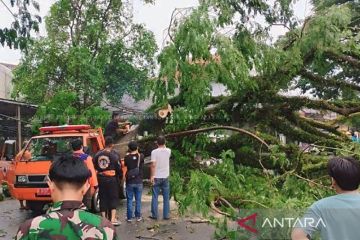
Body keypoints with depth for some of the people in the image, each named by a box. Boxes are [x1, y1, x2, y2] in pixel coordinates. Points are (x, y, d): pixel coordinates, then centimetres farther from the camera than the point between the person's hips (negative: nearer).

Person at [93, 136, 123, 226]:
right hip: (112, 179, -4)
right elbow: (118, 168, -5)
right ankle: (113, 219, 1)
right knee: (113, 198, 5)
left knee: (103, 198, 11)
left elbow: (95, 168, 8)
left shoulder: (98, 155, 6)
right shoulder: (114, 154, -8)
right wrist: (120, 177, 9)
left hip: (101, 179, 4)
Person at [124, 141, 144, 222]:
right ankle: (138, 216, 16)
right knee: (138, 200, 10)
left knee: (129, 200, 8)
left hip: (130, 182, -1)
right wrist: (137, 152, 15)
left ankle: (129, 217, 13)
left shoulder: (127, 157, -10)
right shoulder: (141, 156, -7)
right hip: (139, 182, 1)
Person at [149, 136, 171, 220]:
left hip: (156, 177, -2)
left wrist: (151, 176, -12)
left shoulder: (154, 152, -11)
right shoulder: (168, 151, -1)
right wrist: (163, 145, 18)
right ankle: (166, 215, 12)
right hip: (165, 177, 2)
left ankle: (154, 215, 11)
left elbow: (153, 165, -16)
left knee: (155, 197, 7)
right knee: (166, 198, 9)